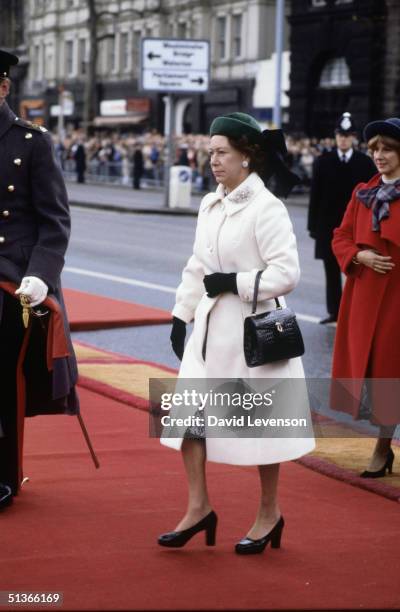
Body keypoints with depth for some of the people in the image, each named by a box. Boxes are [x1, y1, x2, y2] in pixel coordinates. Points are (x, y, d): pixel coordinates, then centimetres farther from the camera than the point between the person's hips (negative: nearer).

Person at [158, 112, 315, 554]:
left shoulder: (266, 208, -14)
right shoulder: (210, 205, 9)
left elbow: (286, 273, -19)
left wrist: (234, 282, -18)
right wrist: (181, 316, 13)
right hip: (210, 326, 7)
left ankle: (269, 514, 20)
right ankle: (198, 508, 15)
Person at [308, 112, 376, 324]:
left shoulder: (365, 162, 1)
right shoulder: (323, 162, 4)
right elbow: (315, 195, 4)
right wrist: (314, 225, 0)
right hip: (329, 227, 2)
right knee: (332, 272, 7)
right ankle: (334, 311, 14)